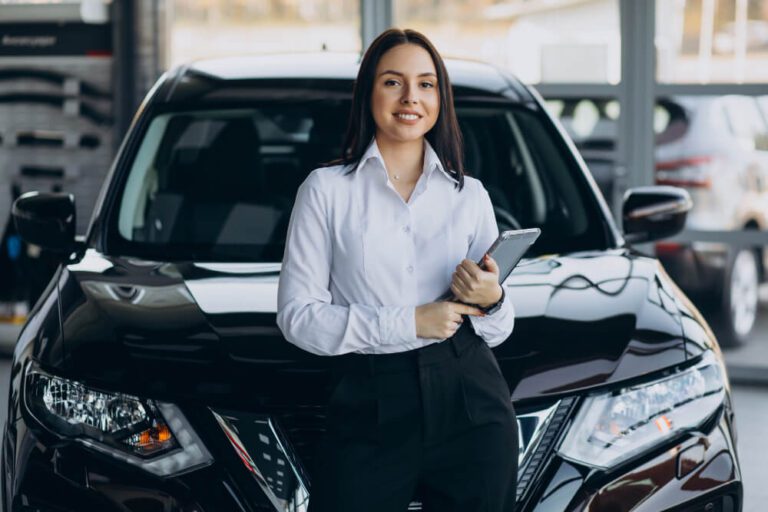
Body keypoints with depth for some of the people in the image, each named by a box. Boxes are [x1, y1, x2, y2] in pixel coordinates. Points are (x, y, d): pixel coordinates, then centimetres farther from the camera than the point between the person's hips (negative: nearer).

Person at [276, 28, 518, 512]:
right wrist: (407, 323, -13)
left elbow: (498, 331, 14)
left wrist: (491, 301, -9)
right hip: (371, 412, -2)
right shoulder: (327, 189, 1)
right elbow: (297, 314, -6)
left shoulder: (470, 195, 10)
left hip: (470, 403, 3)